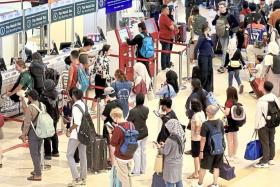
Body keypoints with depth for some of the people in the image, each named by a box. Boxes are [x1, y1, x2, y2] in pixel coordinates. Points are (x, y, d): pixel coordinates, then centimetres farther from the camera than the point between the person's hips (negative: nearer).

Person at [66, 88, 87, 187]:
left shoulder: (76, 106, -15)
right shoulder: (84, 105, 9)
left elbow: (76, 123, -21)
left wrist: (69, 130, -9)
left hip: (76, 134, -8)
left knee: (69, 155, -3)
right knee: (82, 155, 12)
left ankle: (76, 178, -11)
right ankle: (83, 178, 16)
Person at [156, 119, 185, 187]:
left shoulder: (170, 140, -27)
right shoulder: (181, 137, -5)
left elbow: (165, 152, -18)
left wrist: (160, 147, 0)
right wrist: (165, 145, 11)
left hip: (171, 164, -7)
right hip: (179, 162, 7)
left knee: (170, 182, 6)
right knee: (178, 179, 18)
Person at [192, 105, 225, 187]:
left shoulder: (205, 124, -20)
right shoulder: (220, 122, -6)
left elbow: (203, 139, -18)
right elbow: (222, 135, 4)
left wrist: (201, 151, -10)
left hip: (209, 149, -4)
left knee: (203, 167, 14)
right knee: (216, 167, 16)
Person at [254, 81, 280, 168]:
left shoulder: (261, 101, -21)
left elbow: (258, 114, -17)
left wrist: (256, 126, -7)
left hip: (263, 125, -6)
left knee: (265, 143, 0)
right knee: (271, 141, 17)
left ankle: (264, 161, 5)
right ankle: (271, 159, 28)